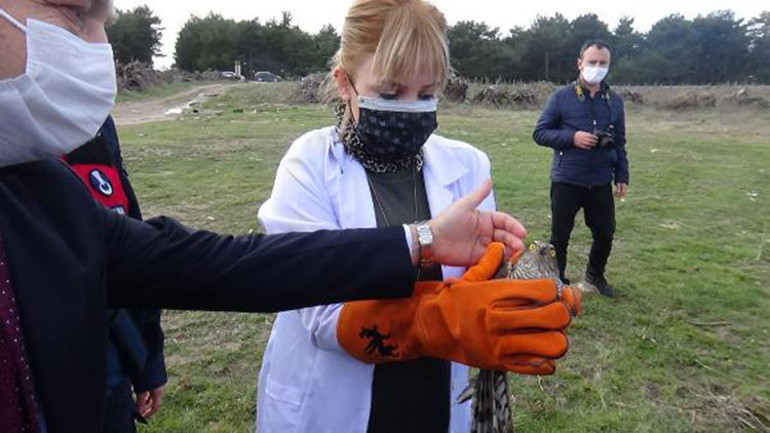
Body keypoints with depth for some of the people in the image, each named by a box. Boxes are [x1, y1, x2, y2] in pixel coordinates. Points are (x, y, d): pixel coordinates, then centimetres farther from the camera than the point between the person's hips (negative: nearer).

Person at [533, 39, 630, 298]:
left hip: (601, 184, 4)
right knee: (560, 236, 8)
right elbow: (540, 133, -6)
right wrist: (572, 137, -19)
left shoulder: (614, 101, 6)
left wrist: (622, 176, 7)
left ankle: (595, 275, 40)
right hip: (566, 182, -3)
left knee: (605, 234, 14)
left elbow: (620, 143, 12)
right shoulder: (561, 97, -5)